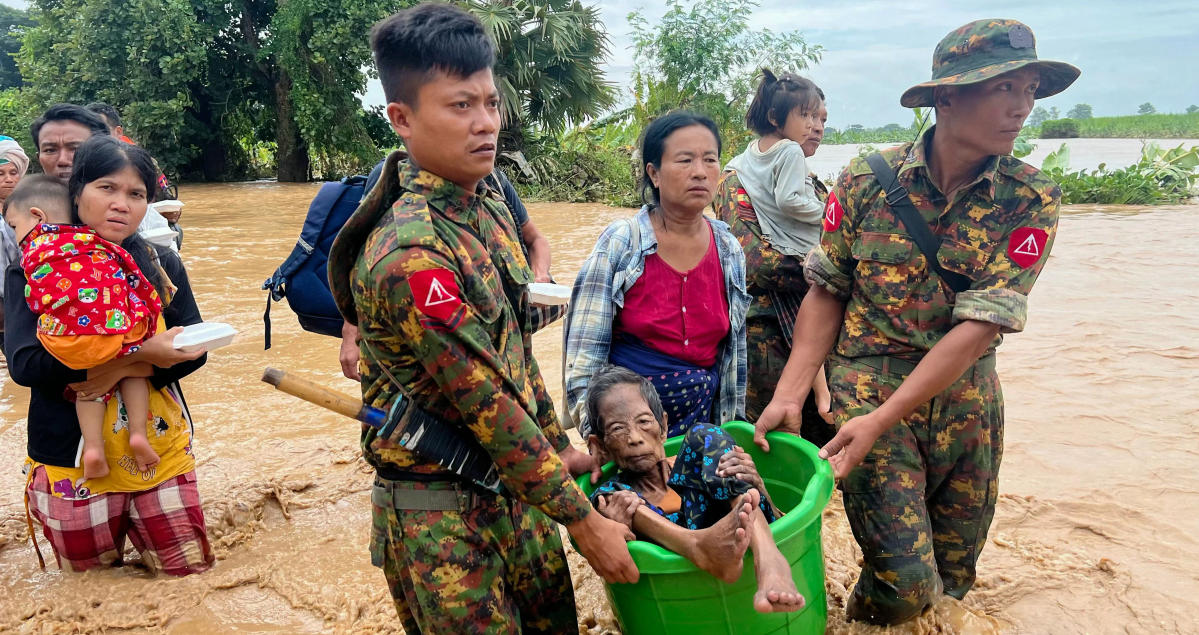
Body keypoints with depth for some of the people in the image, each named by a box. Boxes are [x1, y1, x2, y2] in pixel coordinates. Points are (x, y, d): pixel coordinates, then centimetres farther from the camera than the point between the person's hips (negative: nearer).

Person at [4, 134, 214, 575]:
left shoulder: (160, 265, 1)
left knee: (190, 568, 9)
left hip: (160, 450, 2)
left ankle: (136, 526, 35)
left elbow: (193, 350, -2)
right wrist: (136, 350, -26)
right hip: (74, 456, -2)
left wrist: (125, 370, -20)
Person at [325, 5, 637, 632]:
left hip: (517, 482, 8)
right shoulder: (412, 254, -26)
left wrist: (557, 446, 15)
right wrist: (583, 520, -17)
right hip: (442, 515, -8)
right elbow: (490, 408, -25)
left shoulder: (489, 207, 2)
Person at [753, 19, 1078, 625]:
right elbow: (827, 292, -2)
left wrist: (881, 420, -22)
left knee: (953, 577, 15)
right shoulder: (865, 181, -9)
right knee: (905, 583, -8)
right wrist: (790, 394, -13)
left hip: (967, 400, 3)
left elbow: (981, 325, -16)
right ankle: (860, 622, 24)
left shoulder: (1032, 200, -9)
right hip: (866, 385, -2)